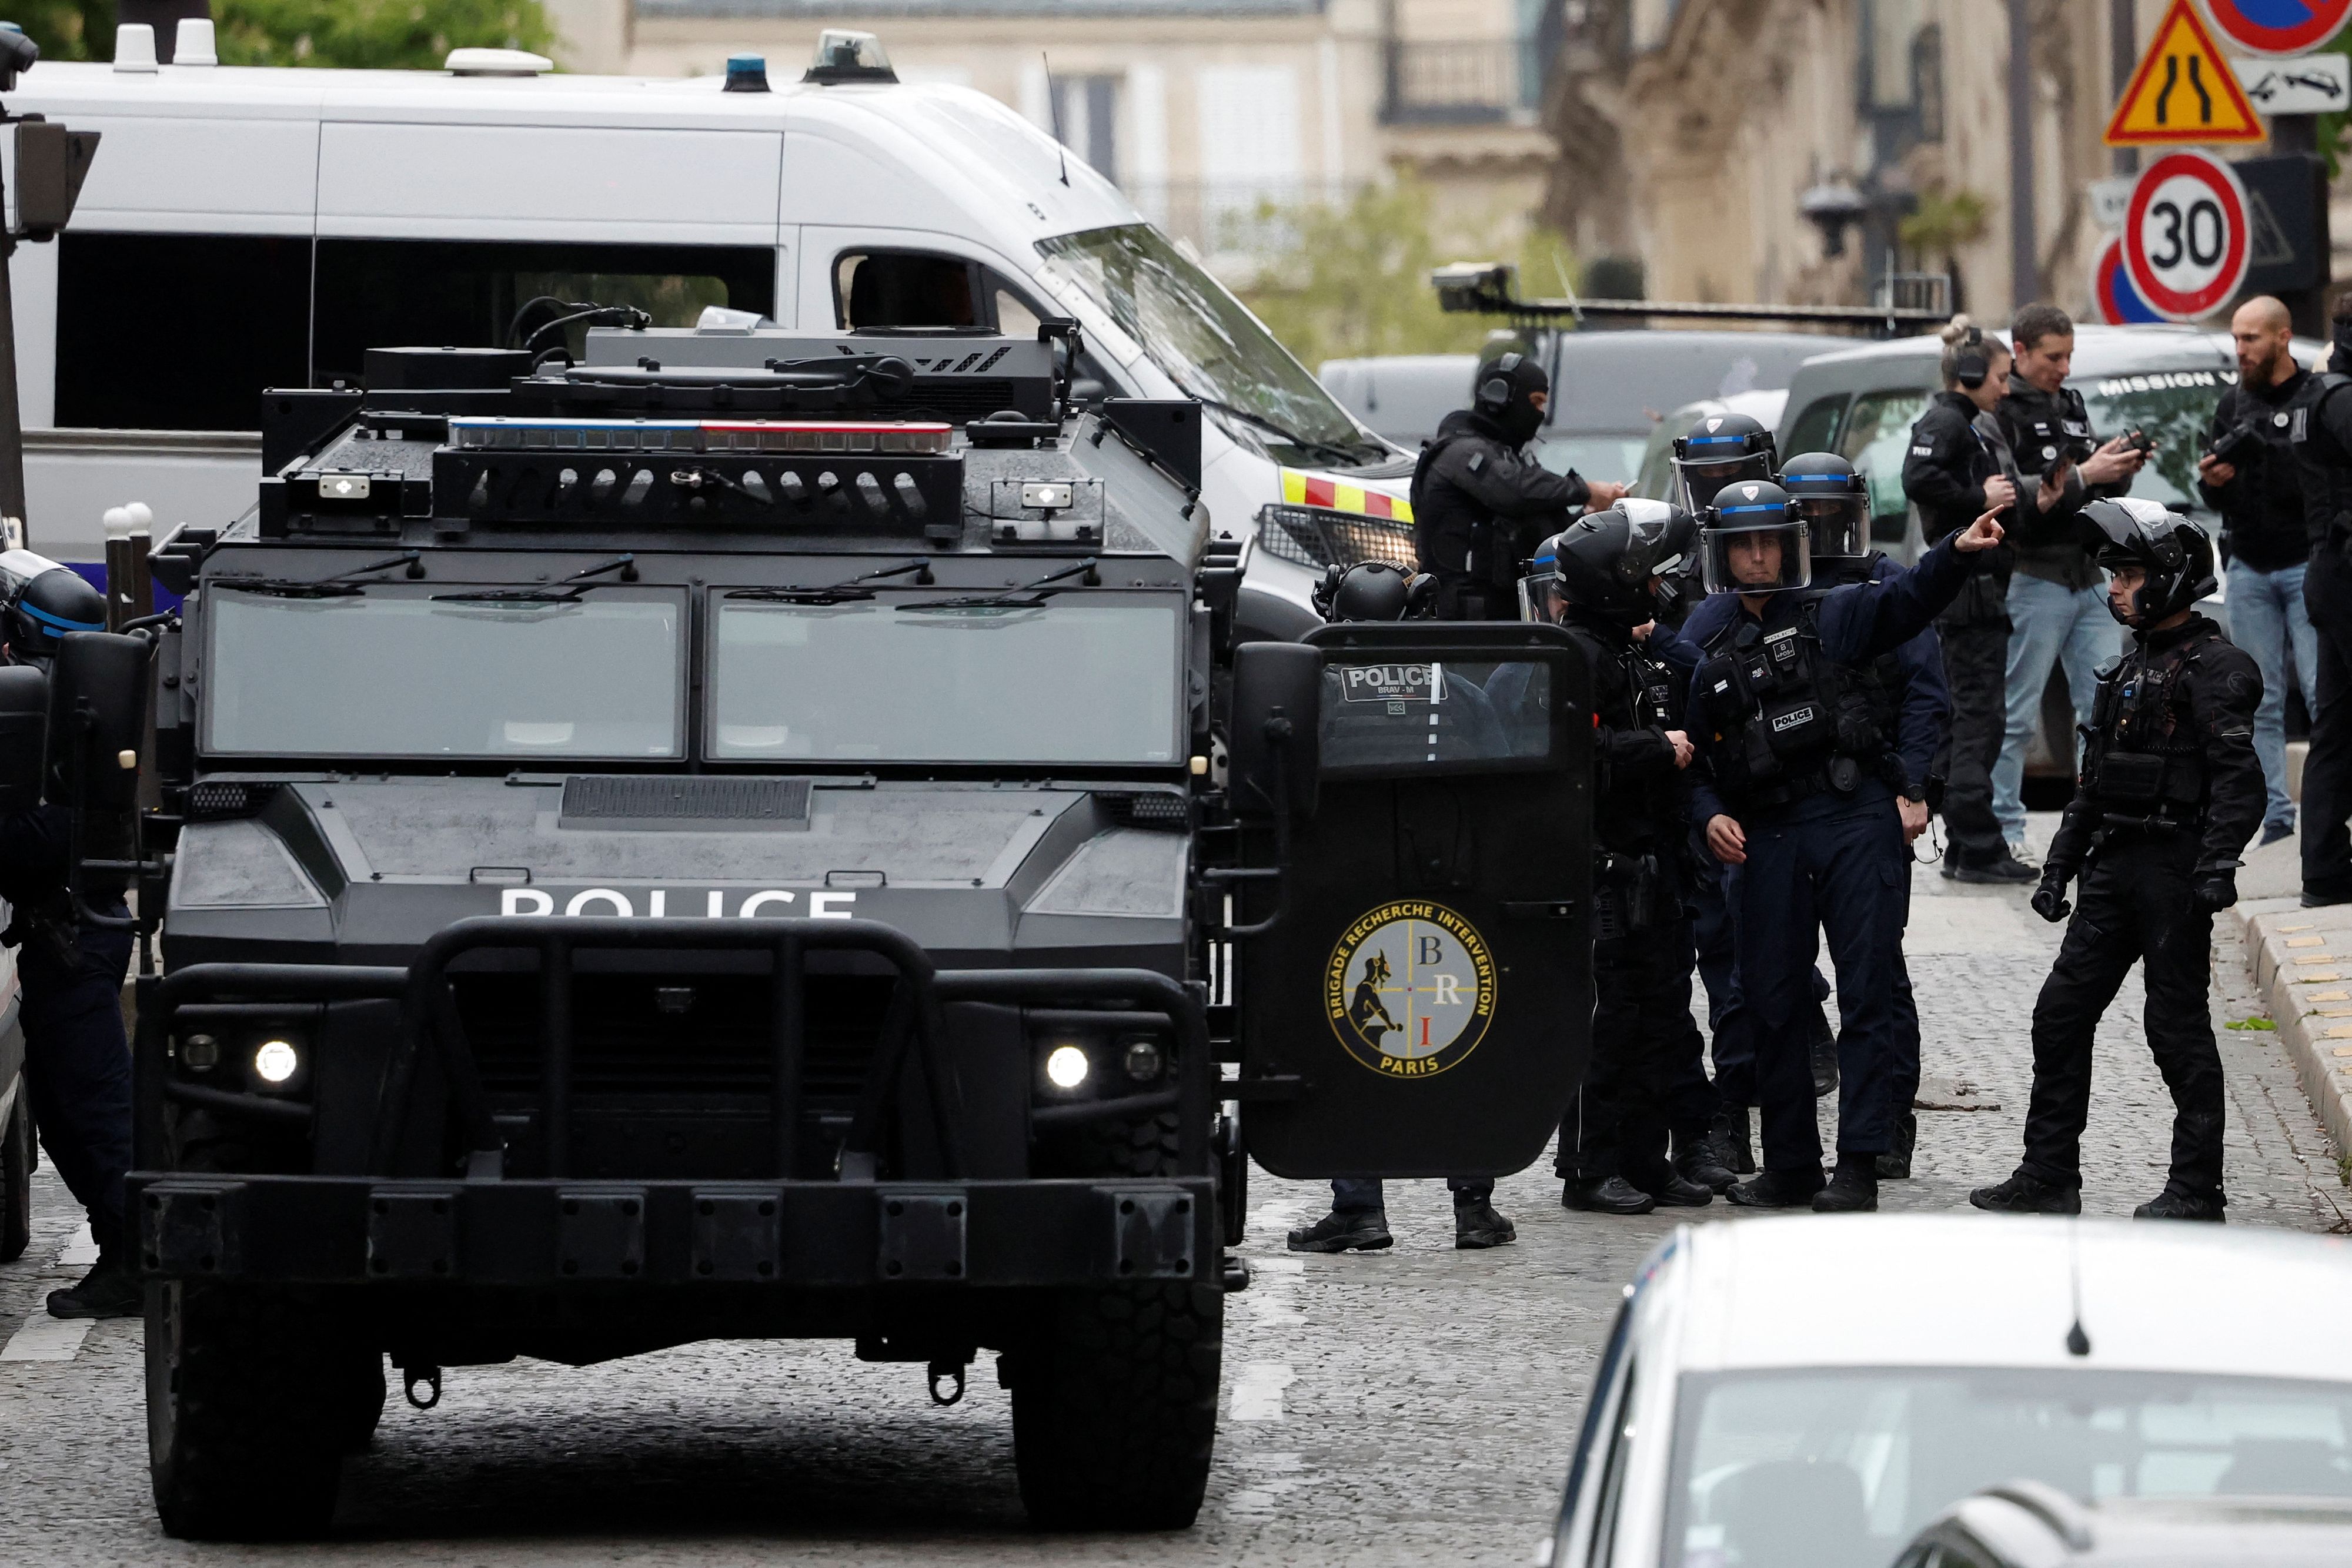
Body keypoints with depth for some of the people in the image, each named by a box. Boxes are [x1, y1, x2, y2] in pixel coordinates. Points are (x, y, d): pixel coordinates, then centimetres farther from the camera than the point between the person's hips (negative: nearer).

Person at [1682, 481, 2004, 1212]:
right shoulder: (1703, 647, 13)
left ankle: (1859, 1166, -6)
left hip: (1855, 821, -3)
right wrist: (1710, 816, -3)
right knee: (1773, 1003, 7)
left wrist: (1958, 553, -28)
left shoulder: (1834, 616, 6)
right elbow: (1693, 749, 15)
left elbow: (1908, 600, -10)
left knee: (1866, 997, -5)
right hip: (1765, 837, 3)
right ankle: (1790, 1166, 18)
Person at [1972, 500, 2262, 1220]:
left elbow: (2238, 779, -20)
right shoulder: (2133, 666, 17)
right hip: (2115, 864, 9)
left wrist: (2217, 865, -29)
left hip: (2174, 867, -9)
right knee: (2061, 1013, 6)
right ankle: (2049, 1177, 11)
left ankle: (2198, 1187, 5)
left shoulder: (2214, 668, -10)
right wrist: (2060, 865, 19)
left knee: (2177, 1024, -3)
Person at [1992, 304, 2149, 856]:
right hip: (2032, 578, -8)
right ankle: (2004, 831, 2)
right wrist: (2081, 477, -20)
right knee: (2016, 716, -3)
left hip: (2087, 577, 8)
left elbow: (2101, 493, 22)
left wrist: (2121, 470, 1)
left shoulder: (2070, 405, 17)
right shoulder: (2001, 410, -10)